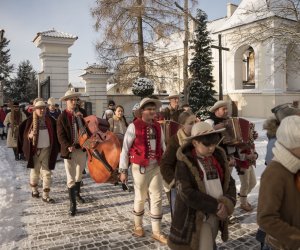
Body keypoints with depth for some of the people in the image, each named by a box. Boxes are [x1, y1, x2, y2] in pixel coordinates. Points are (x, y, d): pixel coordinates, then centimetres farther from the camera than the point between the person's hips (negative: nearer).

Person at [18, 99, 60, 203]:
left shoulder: (50, 120, 1)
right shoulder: (30, 121, -6)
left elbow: (55, 134, 10)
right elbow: (23, 135, -1)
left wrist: (56, 148, 3)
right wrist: (29, 136, -22)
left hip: (47, 149, 2)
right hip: (35, 150, -2)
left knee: (47, 172, 2)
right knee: (35, 171, 14)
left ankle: (46, 195, 10)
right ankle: (34, 189, 37)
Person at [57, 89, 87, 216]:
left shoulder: (80, 114, 7)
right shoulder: (62, 117, -6)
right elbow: (61, 135, -12)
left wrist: (80, 118, -9)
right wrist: (68, 147, -26)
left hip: (81, 148, 4)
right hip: (69, 150, -4)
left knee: (79, 175, 20)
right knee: (71, 178, -2)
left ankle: (77, 194, 41)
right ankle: (73, 204, 6)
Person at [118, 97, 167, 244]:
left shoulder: (157, 127, 5)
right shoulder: (134, 126, -11)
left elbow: (162, 146, 12)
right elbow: (125, 149, -9)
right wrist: (123, 170, -9)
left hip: (156, 166, 5)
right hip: (140, 167, -4)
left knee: (157, 198, 7)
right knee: (140, 198, 11)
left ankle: (156, 232, 20)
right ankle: (138, 226, 35)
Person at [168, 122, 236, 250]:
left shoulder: (219, 157, 3)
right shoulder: (184, 163, -15)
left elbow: (230, 183, 4)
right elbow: (187, 194, -20)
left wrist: (227, 203, -15)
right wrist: (215, 206, -18)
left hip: (217, 215, 6)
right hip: (196, 217, -6)